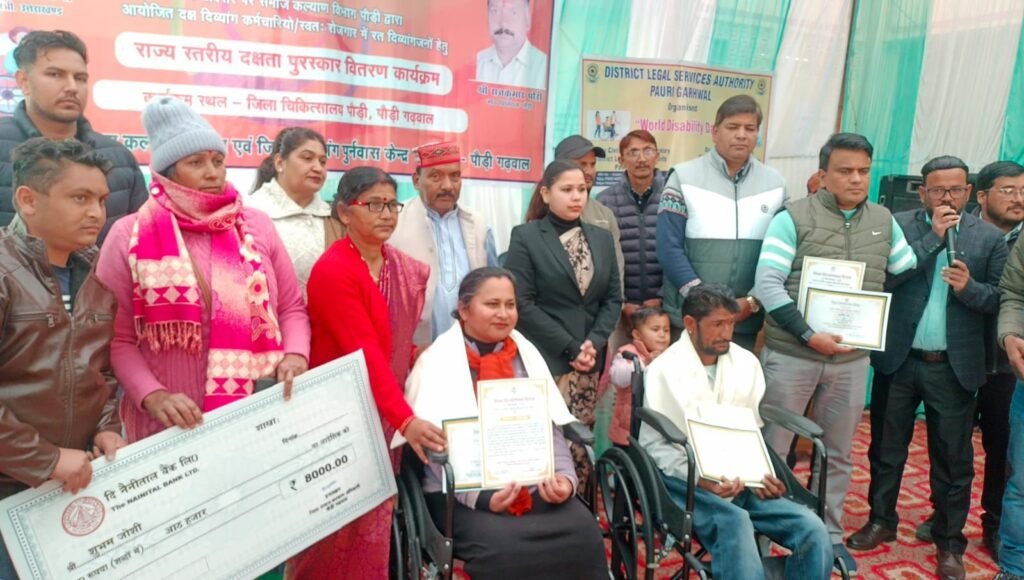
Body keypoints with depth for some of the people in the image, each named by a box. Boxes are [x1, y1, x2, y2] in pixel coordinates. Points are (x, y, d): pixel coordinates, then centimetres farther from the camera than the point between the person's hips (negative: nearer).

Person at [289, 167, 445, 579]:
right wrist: (406, 419, -33)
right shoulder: (332, 270, -17)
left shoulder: (403, 269, 7)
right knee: (338, 531, 4)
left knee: (374, 523, 15)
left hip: (386, 418, 7)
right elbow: (365, 352, -26)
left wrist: (401, 417, 2)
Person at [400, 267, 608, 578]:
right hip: (462, 493, -4)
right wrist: (480, 496, -22)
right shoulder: (438, 360, -2)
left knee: (584, 533, -21)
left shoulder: (526, 353, 12)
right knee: (504, 547, -31)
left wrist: (565, 476, -11)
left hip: (533, 486, 4)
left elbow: (550, 429, 7)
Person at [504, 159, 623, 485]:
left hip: (590, 361, 4)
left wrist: (595, 342, -5)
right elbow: (522, 303, -9)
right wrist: (569, 347, -12)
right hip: (544, 360, -4)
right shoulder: (525, 237, -2)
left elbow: (613, 298, 12)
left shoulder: (602, 238, 14)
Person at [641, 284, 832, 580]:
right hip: (685, 482, -5)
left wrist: (761, 475, -6)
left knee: (812, 528, -16)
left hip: (740, 480, 5)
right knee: (735, 522, -35)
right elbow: (654, 445, -6)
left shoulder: (746, 363, 9)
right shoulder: (664, 369, -6)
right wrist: (702, 479, -19)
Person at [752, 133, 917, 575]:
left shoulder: (884, 221, 8)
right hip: (792, 354, -4)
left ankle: (830, 535, 32)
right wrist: (808, 335, -20)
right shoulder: (793, 218, -7)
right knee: (772, 449, 5)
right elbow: (766, 285, -14)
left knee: (838, 453, 16)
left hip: (852, 359, 4)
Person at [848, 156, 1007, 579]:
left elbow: (999, 300, 0)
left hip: (954, 367, 0)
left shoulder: (990, 238, 1)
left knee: (953, 459, 9)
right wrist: (933, 237, -16)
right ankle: (881, 521, 32)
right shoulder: (898, 226, -1)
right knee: (888, 448, 14)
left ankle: (949, 543, 25)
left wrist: (969, 287, -20)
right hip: (900, 359, 0)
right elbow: (885, 278, -14)